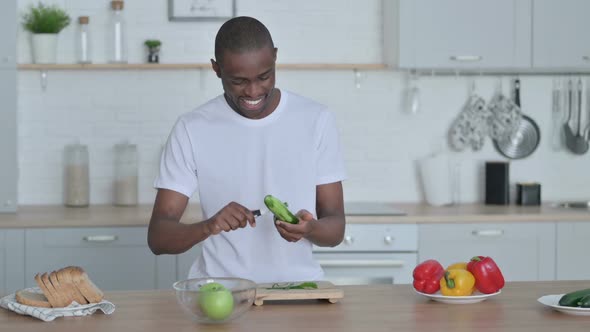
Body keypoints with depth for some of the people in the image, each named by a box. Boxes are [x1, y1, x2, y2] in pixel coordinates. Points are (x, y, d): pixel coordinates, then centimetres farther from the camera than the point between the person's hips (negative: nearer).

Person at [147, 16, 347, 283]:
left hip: (297, 284, 1)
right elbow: (157, 237, -5)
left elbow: (336, 228, 2)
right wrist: (208, 226, -24)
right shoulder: (191, 130, -2)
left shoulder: (316, 121, 0)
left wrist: (310, 228, -20)